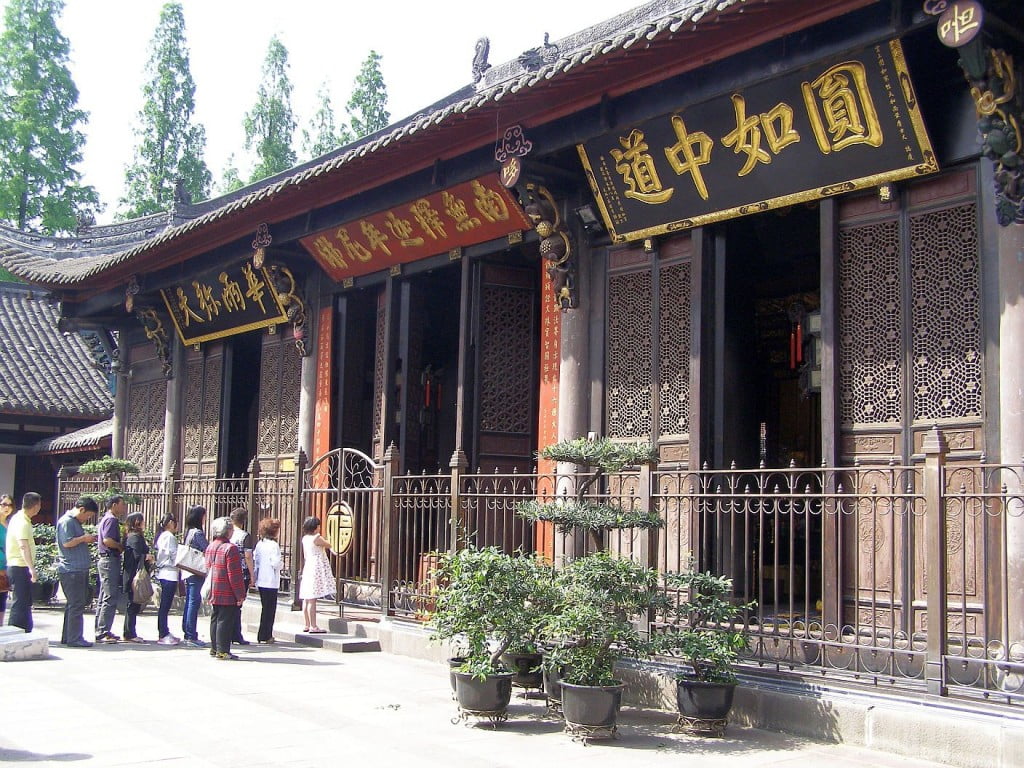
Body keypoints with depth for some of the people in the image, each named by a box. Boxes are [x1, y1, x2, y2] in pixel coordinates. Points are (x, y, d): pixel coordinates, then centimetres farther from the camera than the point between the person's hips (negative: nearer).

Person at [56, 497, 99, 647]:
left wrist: (87, 539, 12)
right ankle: (74, 639, -6)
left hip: (79, 569, 11)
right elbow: (67, 542, -21)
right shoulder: (67, 521, -12)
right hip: (71, 570, -11)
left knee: (74, 604, 14)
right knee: (76, 604, -9)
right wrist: (84, 538, -10)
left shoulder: (75, 522, 20)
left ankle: (67, 637, 21)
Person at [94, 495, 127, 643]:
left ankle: (101, 631, 18)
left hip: (104, 560, 11)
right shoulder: (111, 519, -12)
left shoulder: (106, 519, 20)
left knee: (104, 598, 13)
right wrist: (121, 546, -10)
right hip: (110, 560, -11)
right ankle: (103, 632, -10)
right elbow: (107, 540, -24)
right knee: (110, 598, -10)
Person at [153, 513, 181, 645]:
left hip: (164, 573, 10)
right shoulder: (170, 536, -12)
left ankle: (163, 633, 17)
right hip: (170, 573, -10)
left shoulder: (161, 536, 17)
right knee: (165, 605, -7)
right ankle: (164, 635, -6)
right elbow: (174, 555, -15)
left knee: (164, 605, 12)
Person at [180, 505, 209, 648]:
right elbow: (207, 550, -15)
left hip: (187, 572, 9)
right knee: (194, 602, -7)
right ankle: (191, 637, -6)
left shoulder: (189, 532, 13)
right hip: (197, 573, -9)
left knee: (189, 602, 12)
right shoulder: (198, 533, -14)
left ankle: (187, 635, 17)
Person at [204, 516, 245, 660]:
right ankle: (222, 650, -2)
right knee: (225, 620, -4)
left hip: (214, 593, 9)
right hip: (228, 594, -9)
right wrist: (240, 594, -13)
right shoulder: (230, 548, -16)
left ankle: (214, 648, 22)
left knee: (215, 619, 15)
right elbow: (235, 574, -18)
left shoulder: (210, 548, 11)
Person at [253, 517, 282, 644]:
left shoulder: (259, 544, 7)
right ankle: (265, 635, 3)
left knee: (265, 608, 15)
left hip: (261, 581, 7)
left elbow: (255, 560, 9)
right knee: (270, 609, 1)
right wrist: (280, 565, -1)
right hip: (271, 582, -7)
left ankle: (263, 635, 18)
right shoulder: (274, 545, -14)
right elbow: (276, 563, -20)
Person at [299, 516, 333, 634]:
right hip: (316, 569, -8)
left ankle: (307, 625, 16)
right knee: (312, 599, -9)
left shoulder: (305, 538, 10)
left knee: (306, 599, 10)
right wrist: (325, 541, 19)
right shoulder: (317, 538, -13)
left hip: (307, 569, 8)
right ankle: (313, 627, -8)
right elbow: (329, 546, 1)